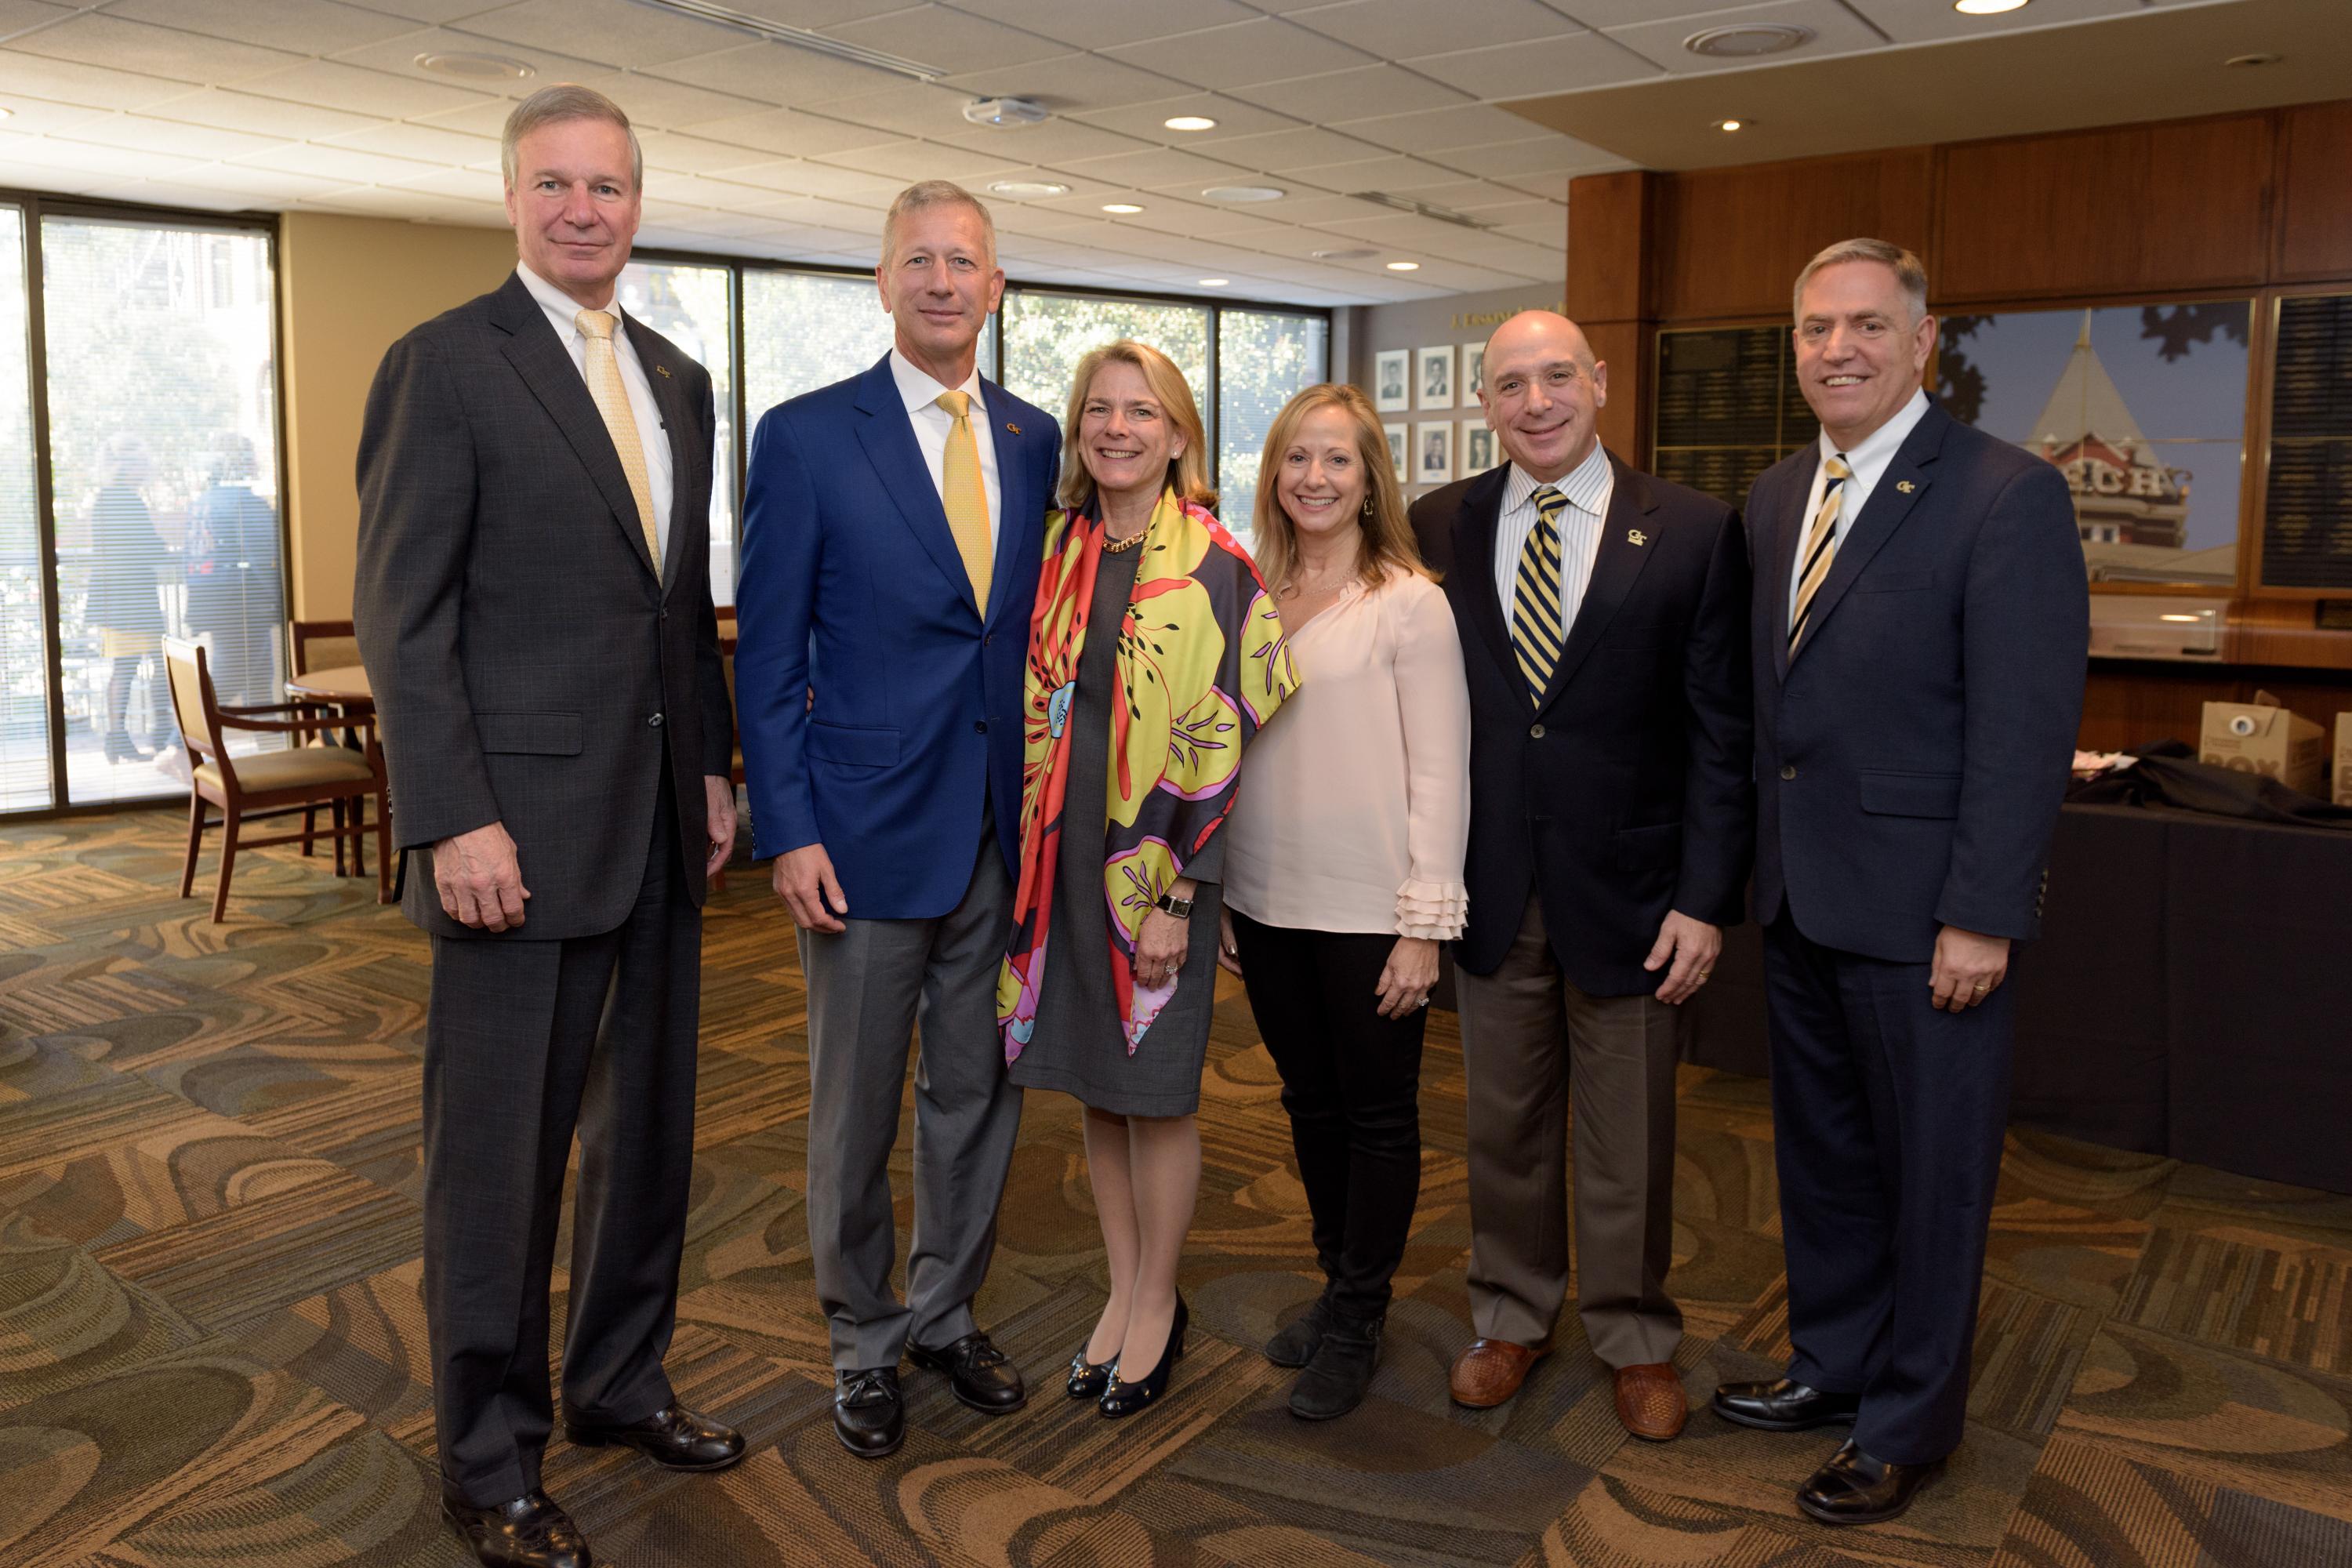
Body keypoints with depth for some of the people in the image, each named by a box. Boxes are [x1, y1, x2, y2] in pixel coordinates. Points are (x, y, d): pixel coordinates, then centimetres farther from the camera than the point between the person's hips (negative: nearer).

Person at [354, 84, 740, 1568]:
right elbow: (402, 612, -11)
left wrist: (714, 769, 10)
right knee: (501, 1152, 4)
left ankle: (622, 1382, 35)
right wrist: (453, 820, -18)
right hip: (521, 825, -6)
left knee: (650, 1124, 16)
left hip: (663, 824, 7)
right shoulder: (444, 363, -6)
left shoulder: (679, 381, 14)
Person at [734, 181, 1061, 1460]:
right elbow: (768, 658, -6)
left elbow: (1044, 627, 11)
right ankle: (863, 1343, 30)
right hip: (869, 827, -4)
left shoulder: (1035, 441, 8)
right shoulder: (805, 438, -5)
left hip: (1005, 828, 4)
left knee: (978, 1093, 15)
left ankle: (948, 1314, 36)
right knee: (854, 1110, 10)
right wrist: (788, 832, -12)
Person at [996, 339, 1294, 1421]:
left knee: (1154, 1087, 6)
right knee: (1094, 1083, 14)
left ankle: (1157, 1306, 26)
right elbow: (1032, 702, 13)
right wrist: (1030, 848, 8)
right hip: (1062, 848, 5)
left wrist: (1174, 893, -15)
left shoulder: (1212, 569, -10)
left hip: (1157, 857, -5)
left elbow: (1217, 742, -13)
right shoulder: (1058, 549, 6)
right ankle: (1123, 1291, 31)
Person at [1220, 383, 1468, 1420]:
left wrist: (1425, 923, -13)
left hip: (1369, 909, -5)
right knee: (1309, 1101, 17)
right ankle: (1338, 1284, 34)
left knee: (1378, 1112, 8)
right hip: (1264, 903, 5)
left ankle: (1357, 1322, 23)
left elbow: (1439, 773, -9)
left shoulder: (1408, 602, -8)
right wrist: (1210, 890, 9)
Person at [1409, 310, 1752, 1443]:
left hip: (1627, 886, -2)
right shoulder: (1437, 529, 2)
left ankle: (1634, 1338, 33)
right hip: (1491, 883, 2)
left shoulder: (1693, 533, -4)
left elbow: (1722, 735, -5)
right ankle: (1512, 1316, 36)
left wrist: (1705, 897, -10)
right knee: (1504, 1119, 15)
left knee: (1628, 1135, 12)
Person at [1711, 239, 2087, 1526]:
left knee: (1931, 1174, 9)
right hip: (1797, 894, 7)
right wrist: (1748, 863, 9)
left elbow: (2025, 728, -16)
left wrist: (1980, 916, -18)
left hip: (1920, 906, -6)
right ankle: (1832, 1366, 38)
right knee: (1820, 1154, 19)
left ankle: (1908, 1428, 27)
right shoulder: (1773, 499, 10)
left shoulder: (2008, 496, -12)